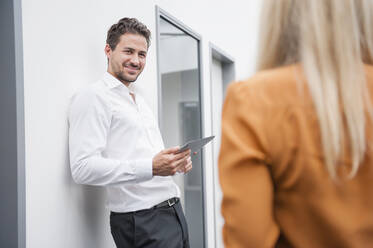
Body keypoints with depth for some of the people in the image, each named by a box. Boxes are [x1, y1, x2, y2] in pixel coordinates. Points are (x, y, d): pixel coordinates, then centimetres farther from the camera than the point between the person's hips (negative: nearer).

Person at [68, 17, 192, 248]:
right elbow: (83, 168, -21)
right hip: (142, 220, -8)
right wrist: (150, 168, -28)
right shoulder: (93, 97, -10)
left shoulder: (140, 101, 19)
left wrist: (176, 161, 3)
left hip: (173, 210, 9)